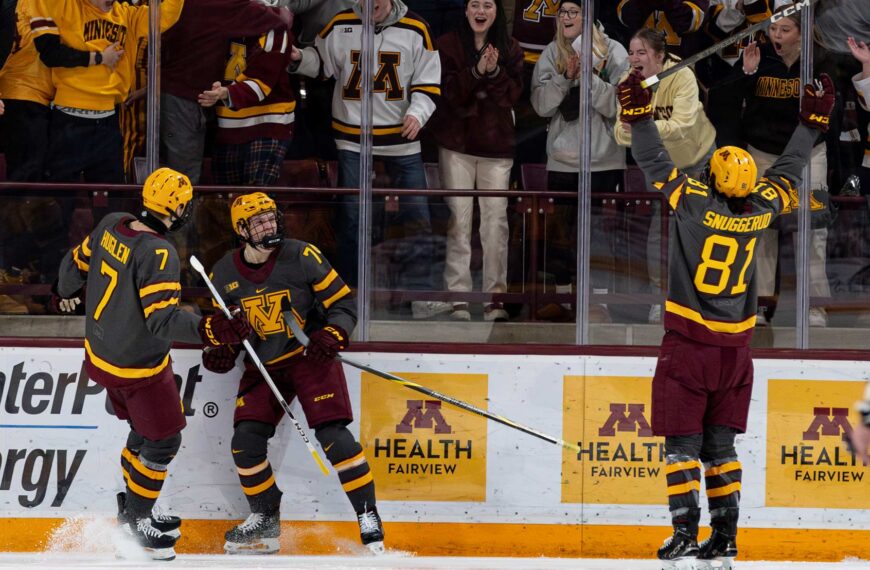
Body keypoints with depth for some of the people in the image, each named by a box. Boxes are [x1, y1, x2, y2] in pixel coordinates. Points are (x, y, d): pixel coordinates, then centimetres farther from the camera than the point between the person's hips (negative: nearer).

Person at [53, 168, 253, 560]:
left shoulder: (112, 226, -5)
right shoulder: (158, 254, -30)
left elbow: (78, 262, 11)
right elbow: (162, 319, -36)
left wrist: (66, 293, 32)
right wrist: (209, 330, -45)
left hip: (101, 352, 9)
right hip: (137, 368, -9)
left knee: (145, 430, 25)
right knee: (163, 441, 8)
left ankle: (133, 509, 38)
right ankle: (136, 518, 20)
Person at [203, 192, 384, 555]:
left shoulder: (301, 257, -12)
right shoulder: (224, 274, -1)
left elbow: (343, 303, -8)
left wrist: (331, 335, -26)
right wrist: (221, 352, -8)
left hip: (310, 357, -4)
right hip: (262, 366, 4)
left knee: (332, 434, -19)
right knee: (246, 441, -6)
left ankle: (368, 517, -13)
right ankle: (265, 522, 14)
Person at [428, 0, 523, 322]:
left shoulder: (510, 49, 6)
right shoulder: (447, 45, 0)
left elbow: (512, 96, -2)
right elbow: (449, 93, -9)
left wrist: (495, 73, -18)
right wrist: (476, 72, -22)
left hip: (496, 144, 2)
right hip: (456, 143, -2)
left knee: (496, 220, 0)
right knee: (458, 219, -3)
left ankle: (495, 295, 5)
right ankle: (458, 296, -1)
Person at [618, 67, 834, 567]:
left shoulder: (693, 202, -15)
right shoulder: (762, 209, -4)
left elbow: (654, 160, -8)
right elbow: (789, 169, 13)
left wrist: (638, 112, 2)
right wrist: (814, 120, 25)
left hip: (687, 343, -4)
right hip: (735, 348, 4)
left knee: (683, 443, 0)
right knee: (720, 446, 11)